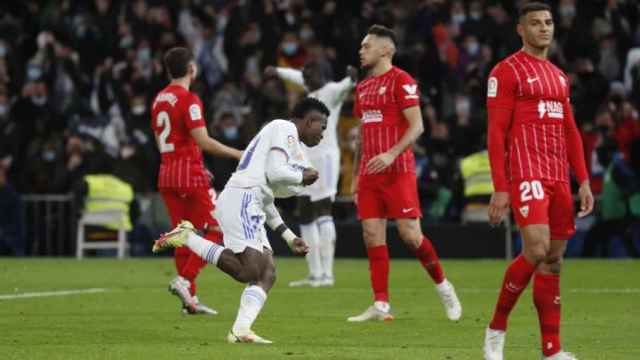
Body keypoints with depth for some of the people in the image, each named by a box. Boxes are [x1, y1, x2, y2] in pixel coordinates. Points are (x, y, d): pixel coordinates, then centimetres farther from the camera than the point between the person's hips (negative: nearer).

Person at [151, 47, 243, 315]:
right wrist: (238, 154, -10)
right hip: (190, 174, -8)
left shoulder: (159, 100, 12)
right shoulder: (188, 99, -13)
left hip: (166, 173, 8)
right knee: (216, 230, 0)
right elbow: (204, 142, -18)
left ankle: (189, 299, 8)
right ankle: (184, 279, -12)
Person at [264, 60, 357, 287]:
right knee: (305, 216, 11)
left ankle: (327, 274, -22)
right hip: (307, 159, 10)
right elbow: (297, 76, 39)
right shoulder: (312, 91, 17)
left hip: (324, 157, -10)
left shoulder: (331, 91, -9)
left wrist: (351, 79, -55)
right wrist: (277, 72, 56)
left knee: (323, 213, -16)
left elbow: (344, 87, -33)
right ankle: (315, 274, 17)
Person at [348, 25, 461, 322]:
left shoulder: (401, 81, -6)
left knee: (410, 234, -10)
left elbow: (416, 126, -13)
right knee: (372, 236, 0)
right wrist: (357, 177, 19)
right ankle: (381, 305, 1)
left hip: (397, 171, -7)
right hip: (369, 173, 7)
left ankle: (443, 286, 11)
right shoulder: (363, 87, 17)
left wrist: (391, 154, -26)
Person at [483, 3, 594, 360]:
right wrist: (500, 189, -13)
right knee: (537, 249, -21)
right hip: (526, 173, -7)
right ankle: (497, 328, -5)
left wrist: (584, 180, 13)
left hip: (558, 177, 7)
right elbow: (496, 133, -8)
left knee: (554, 261, 4)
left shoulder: (559, 76, 20)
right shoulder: (507, 72, -3)